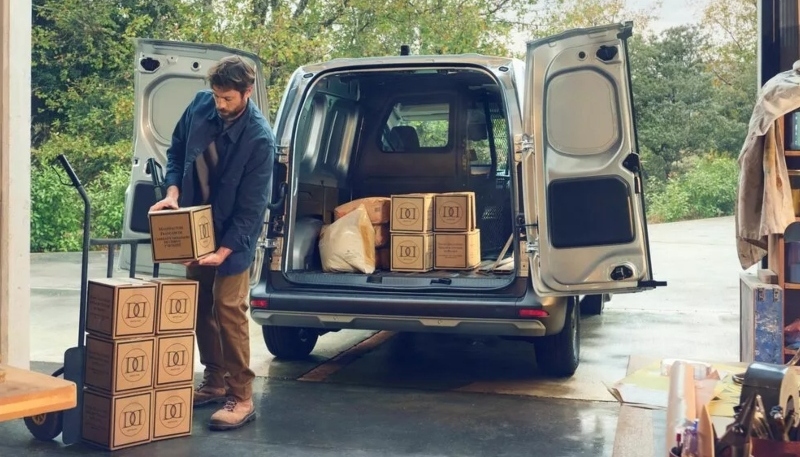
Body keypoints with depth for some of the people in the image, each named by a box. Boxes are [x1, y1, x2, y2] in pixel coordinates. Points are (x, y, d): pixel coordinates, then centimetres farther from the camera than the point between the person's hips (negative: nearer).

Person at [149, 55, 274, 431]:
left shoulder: (259, 139, -24)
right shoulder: (200, 106, -8)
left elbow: (251, 208, -22)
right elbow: (177, 151, 8)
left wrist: (224, 250, -26)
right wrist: (173, 192, -7)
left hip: (233, 234, -6)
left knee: (228, 309, -9)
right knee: (201, 306, 13)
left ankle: (241, 398, 0)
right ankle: (214, 382, 27)